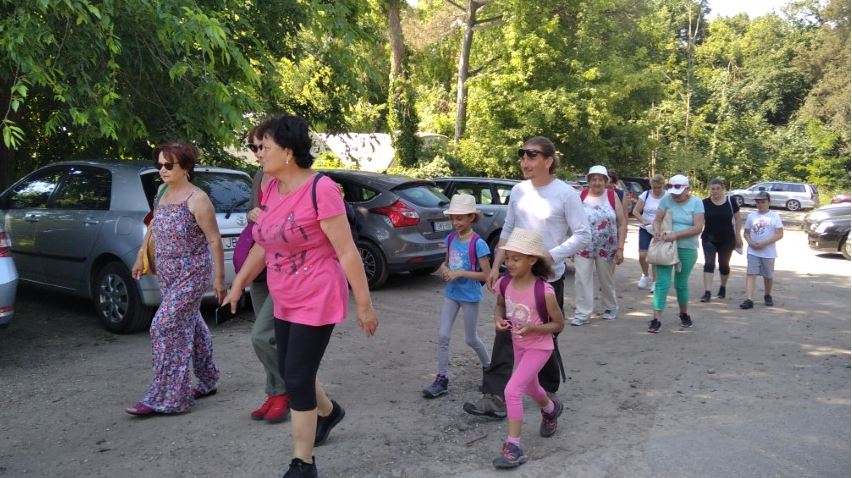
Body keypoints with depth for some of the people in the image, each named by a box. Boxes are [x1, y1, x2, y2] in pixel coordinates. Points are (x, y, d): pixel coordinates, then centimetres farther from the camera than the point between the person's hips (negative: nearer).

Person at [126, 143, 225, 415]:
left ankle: (165, 398, -3)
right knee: (190, 327, 15)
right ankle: (207, 382, 29)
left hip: (191, 275, -8)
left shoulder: (197, 200, -16)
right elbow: (153, 227, 20)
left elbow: (214, 240, -14)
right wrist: (141, 257, 19)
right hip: (167, 275, 8)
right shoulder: (162, 192, 7)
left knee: (165, 327, -11)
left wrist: (219, 278, -15)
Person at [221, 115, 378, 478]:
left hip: (317, 300, -8)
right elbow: (262, 244, 15)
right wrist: (238, 284, 17)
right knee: (291, 372, 18)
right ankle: (329, 411, 48)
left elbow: (347, 252, -19)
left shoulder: (319, 189, -21)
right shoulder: (271, 189, 3)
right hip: (284, 301, 8)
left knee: (297, 378, -4)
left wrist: (364, 304, -16)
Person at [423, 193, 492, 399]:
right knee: (442, 336, 0)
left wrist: (461, 273, -22)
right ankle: (441, 379, 8)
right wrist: (444, 269, -6)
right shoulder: (451, 239, 2)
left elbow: (487, 274, -16)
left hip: (470, 296, -5)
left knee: (470, 339, 10)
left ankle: (489, 367, 36)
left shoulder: (478, 243, -16)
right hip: (451, 294, 5)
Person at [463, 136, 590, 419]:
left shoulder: (566, 194, -11)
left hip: (549, 279, -4)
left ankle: (548, 393, 32)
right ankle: (495, 398, -2)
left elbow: (583, 235, -11)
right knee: (505, 335, -4)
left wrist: (549, 257, -20)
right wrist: (495, 267, 6)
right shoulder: (518, 191, 5)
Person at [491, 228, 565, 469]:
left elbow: (559, 324, -16)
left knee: (512, 390, -16)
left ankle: (513, 446, -2)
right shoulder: (505, 284, -13)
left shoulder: (544, 291, -28)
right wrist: (498, 319, -13)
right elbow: (500, 305, 9)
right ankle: (551, 408, 60)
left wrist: (533, 328, -30)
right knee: (530, 387, 27)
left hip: (539, 348, -6)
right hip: (518, 345, 7)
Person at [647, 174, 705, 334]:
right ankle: (656, 319, -7)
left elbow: (698, 227, -12)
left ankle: (684, 314, 35)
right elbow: (657, 220, -1)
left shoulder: (696, 202, -5)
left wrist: (676, 234, -22)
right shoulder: (666, 200, -1)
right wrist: (657, 231, -23)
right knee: (662, 282, -7)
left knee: (681, 284, 12)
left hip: (687, 249, 0)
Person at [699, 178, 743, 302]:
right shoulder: (705, 203, -4)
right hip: (709, 240, -1)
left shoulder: (731, 202, -3)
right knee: (709, 264, -11)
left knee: (724, 265, 11)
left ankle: (723, 288, 35)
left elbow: (737, 219, 5)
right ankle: (707, 292, -13)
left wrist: (738, 236, 3)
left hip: (727, 240, 1)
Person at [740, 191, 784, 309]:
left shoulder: (774, 216, -2)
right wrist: (750, 242, -9)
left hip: (769, 252, -1)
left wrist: (764, 244, -17)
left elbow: (779, 234, -8)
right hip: (753, 252, 1)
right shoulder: (751, 216, 7)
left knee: (768, 276, 13)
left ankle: (767, 296, 35)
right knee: (750, 274, -10)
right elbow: (746, 233, 12)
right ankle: (748, 300, -16)